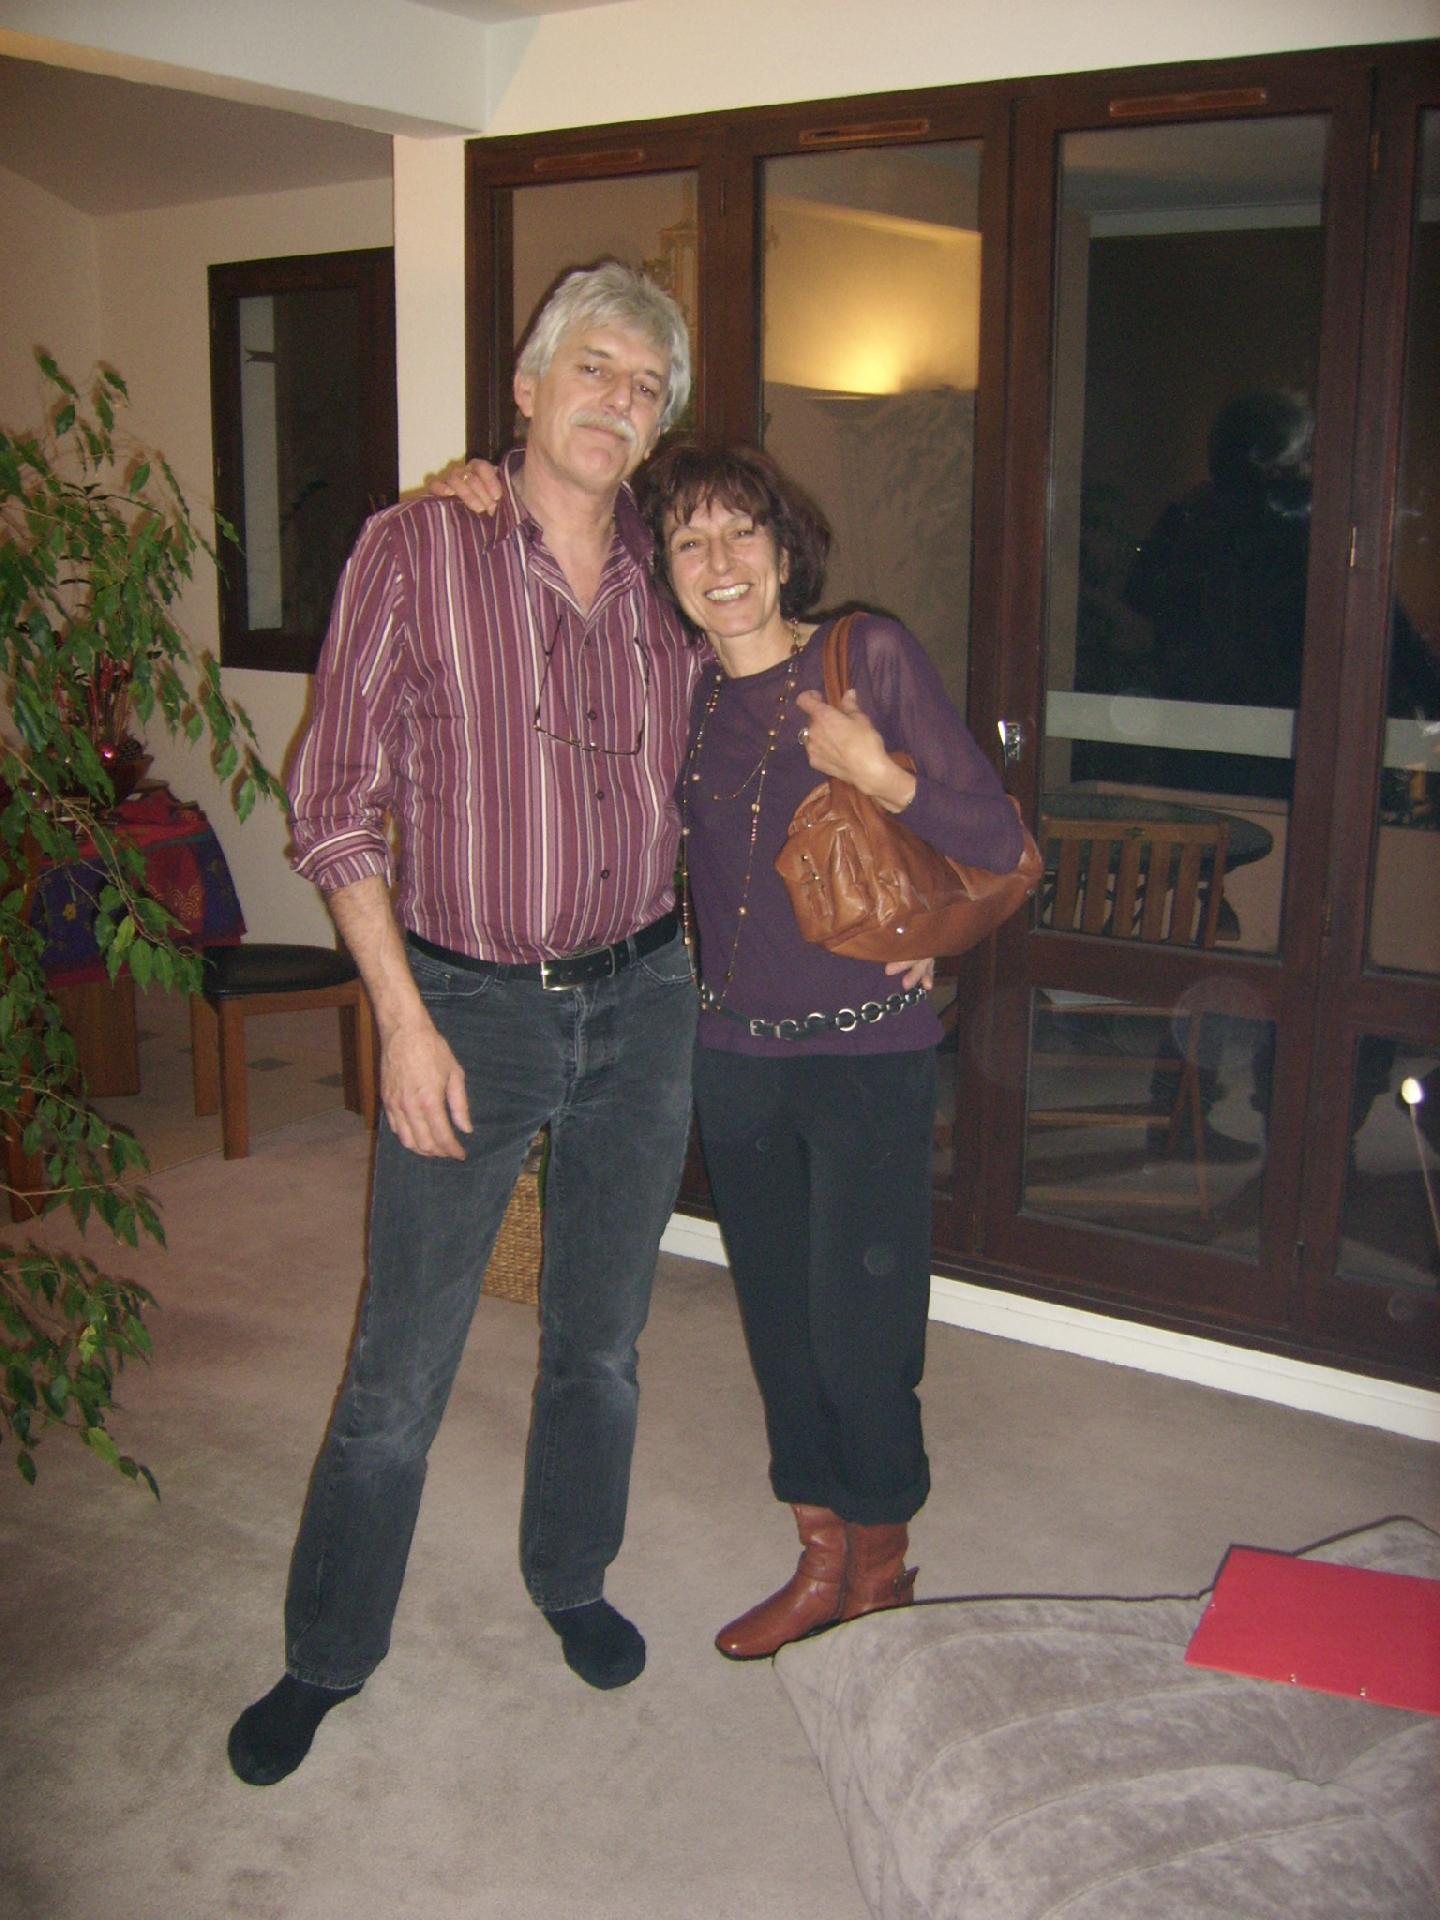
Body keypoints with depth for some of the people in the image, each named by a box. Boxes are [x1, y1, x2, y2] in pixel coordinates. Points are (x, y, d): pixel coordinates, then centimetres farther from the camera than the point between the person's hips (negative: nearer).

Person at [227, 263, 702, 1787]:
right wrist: (403, 1016, -14)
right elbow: (337, 802, -9)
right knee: (400, 1368, 6)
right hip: (468, 1003, -3)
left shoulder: (667, 584, 3)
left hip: (642, 1003, 4)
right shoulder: (414, 548, -9)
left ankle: (570, 1577, 42)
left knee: (600, 1337, 18)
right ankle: (327, 1654, 27)